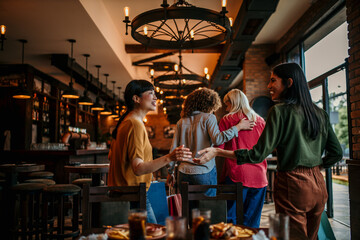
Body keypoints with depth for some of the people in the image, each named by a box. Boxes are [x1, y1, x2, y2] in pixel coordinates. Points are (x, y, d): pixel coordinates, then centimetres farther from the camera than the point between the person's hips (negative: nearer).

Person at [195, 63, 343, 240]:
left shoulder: (280, 111, -12)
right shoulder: (320, 114, 8)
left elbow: (259, 154, -16)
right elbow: (337, 152, 11)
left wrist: (216, 152, -15)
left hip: (292, 185, -7)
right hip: (318, 185, 7)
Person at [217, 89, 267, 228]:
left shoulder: (227, 120, -1)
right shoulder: (260, 121, 11)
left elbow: (219, 147, -4)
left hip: (236, 175, -4)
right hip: (258, 176, 4)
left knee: (231, 219, 3)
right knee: (252, 221, 10)